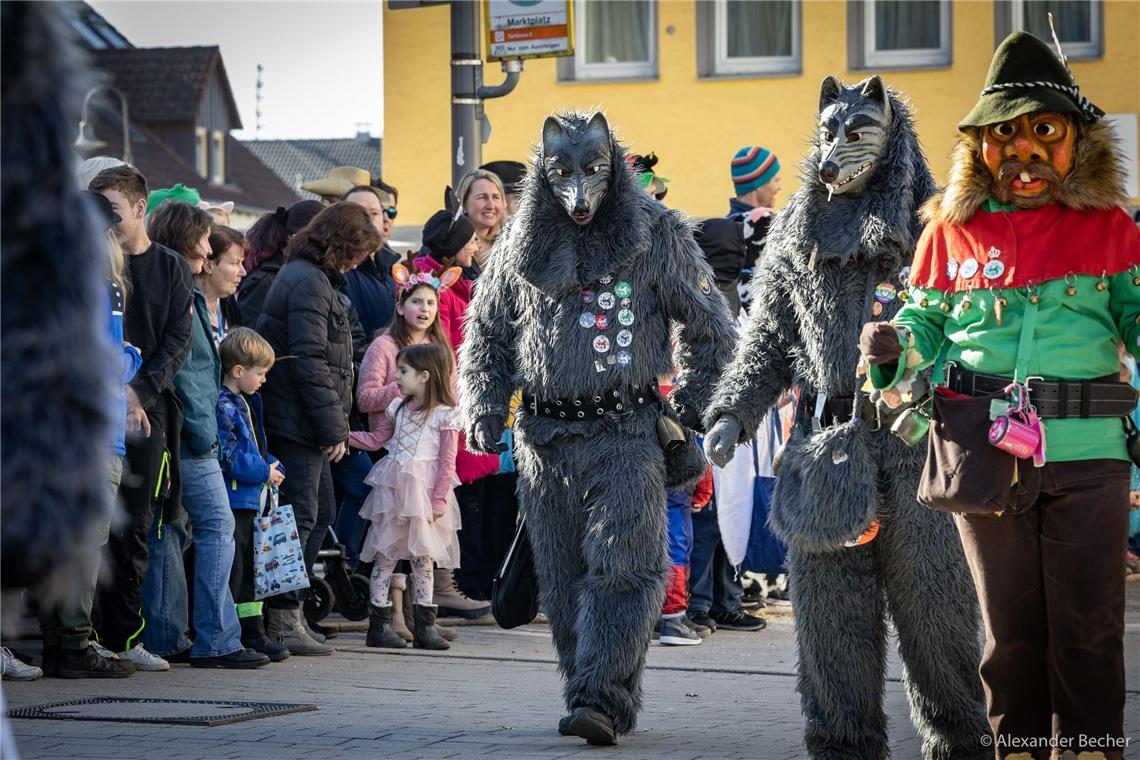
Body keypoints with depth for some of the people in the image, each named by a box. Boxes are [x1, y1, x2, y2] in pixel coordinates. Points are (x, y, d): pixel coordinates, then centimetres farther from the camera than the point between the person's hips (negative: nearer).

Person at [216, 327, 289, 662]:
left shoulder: (246, 403, 17)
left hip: (251, 499, 10)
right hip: (232, 498, -10)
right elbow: (228, 455, -22)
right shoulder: (222, 406, -15)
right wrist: (263, 472, -15)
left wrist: (272, 465, 9)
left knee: (251, 566, 15)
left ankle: (253, 632, 22)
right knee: (232, 566, -8)